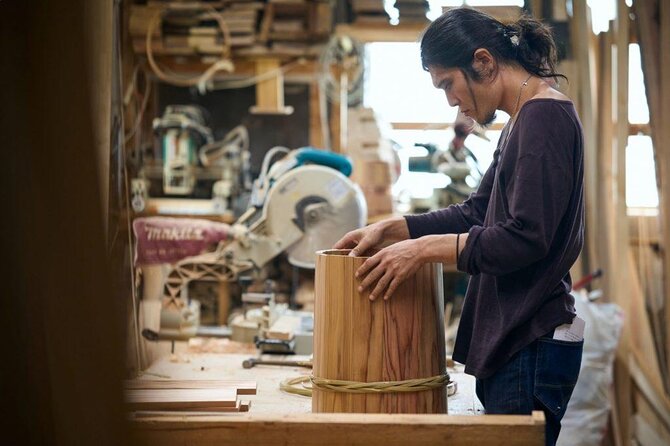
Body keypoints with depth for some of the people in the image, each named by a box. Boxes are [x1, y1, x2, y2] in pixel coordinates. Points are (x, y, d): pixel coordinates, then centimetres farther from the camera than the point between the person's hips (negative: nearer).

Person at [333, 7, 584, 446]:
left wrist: (425, 248, -18)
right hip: (513, 343, 10)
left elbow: (524, 239, -22)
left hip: (533, 347, -10)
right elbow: (476, 212, 19)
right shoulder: (524, 119, 16)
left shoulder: (545, 116, -15)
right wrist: (392, 228, 9)